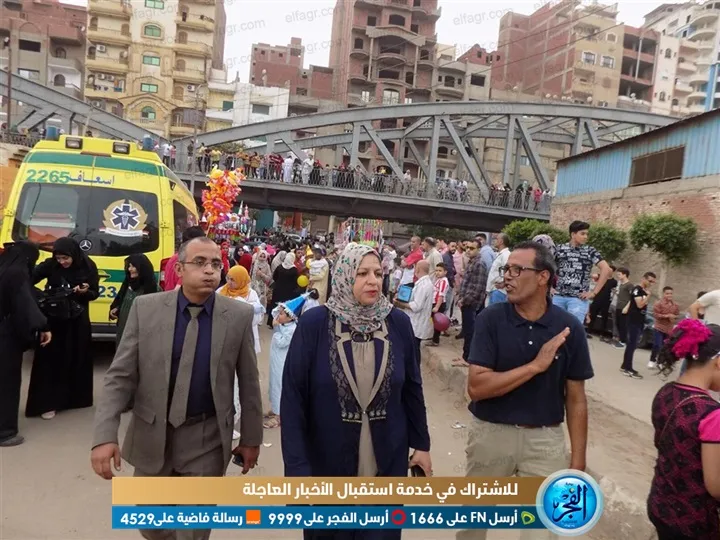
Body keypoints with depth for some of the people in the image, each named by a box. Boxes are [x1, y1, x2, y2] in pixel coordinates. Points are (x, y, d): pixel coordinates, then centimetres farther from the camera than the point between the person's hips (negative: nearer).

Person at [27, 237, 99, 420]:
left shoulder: (88, 267, -8)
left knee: (77, 359, 10)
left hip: (78, 321, 1)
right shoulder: (50, 265, -10)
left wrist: (85, 292, -23)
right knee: (50, 359, 0)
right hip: (53, 320, -1)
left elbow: (94, 293, -2)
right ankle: (47, 402, 8)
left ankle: (76, 397, 26)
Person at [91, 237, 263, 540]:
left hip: (207, 440, -1)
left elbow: (248, 382, -2)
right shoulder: (146, 308, -7)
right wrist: (105, 435, -15)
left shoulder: (239, 315, -9)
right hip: (152, 435, 2)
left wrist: (251, 438, 3)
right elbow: (120, 376, -6)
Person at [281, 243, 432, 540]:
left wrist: (421, 444, 8)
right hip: (327, 463, -1)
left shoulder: (399, 323, -6)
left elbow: (412, 388, 4)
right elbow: (293, 398, -12)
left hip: (387, 463, 2)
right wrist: (296, 466, -15)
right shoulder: (314, 323, -14)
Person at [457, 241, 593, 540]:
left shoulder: (569, 328, -7)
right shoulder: (490, 318, -11)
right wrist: (536, 365, -23)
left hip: (546, 439, 0)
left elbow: (576, 399, -1)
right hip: (491, 433, 0)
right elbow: (476, 387, -18)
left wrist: (578, 462, -2)